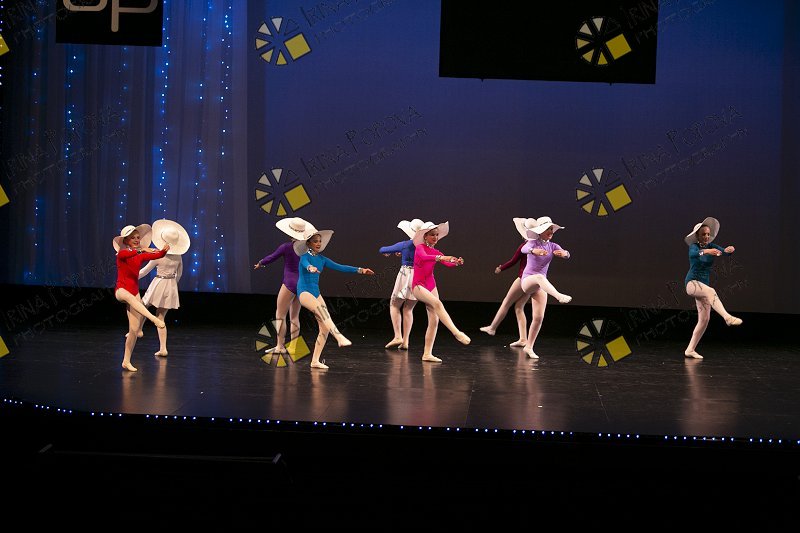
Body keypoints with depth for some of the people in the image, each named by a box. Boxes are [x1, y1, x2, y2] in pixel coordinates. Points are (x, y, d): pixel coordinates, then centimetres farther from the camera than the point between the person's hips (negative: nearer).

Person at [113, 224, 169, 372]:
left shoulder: (140, 255, 11)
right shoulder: (122, 253, -4)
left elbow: (157, 256, -6)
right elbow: (128, 254, -30)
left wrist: (164, 250, -27)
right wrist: (141, 250, -45)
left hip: (134, 292, 6)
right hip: (121, 290, -5)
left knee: (134, 329, -1)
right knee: (130, 297, -43)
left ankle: (126, 361, 10)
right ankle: (154, 319, -62)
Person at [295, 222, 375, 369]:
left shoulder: (321, 259, 12)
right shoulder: (305, 256, -7)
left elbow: (339, 267, 12)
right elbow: (305, 264, -31)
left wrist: (360, 270, 6)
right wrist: (310, 267, -56)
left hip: (316, 293, 7)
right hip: (304, 292, -7)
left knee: (324, 328, -3)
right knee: (321, 308, -37)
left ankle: (315, 361, 4)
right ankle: (340, 337, -51)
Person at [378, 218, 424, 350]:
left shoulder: (404, 245, -8)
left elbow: (382, 250, 3)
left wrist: (387, 251, 25)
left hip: (406, 276, -4)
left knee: (394, 305, 9)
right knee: (408, 309, 12)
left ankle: (398, 336, -6)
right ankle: (405, 341, 6)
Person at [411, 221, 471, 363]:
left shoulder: (436, 252, 11)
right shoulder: (420, 248, -6)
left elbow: (448, 263, -5)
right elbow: (424, 257, -30)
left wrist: (457, 262, -27)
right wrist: (440, 257, -45)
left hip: (431, 286, 7)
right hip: (418, 286, -7)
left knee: (434, 320, -2)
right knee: (437, 303, -32)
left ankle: (427, 354, 3)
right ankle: (457, 333, -40)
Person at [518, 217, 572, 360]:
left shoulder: (552, 246, 7)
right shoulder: (533, 243, -4)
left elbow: (567, 255, -11)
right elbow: (523, 249, -29)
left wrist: (564, 253, -37)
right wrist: (534, 250, -53)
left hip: (540, 286, 5)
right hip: (527, 281, -5)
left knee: (538, 318, -2)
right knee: (539, 277, -41)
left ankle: (529, 347, 11)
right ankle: (559, 296, -67)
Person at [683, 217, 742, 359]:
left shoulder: (711, 246, 8)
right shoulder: (694, 246, -7)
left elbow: (724, 251, -10)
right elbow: (693, 254, -33)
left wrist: (730, 250, -35)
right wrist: (706, 251, -53)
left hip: (704, 285, 7)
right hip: (692, 283, -7)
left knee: (704, 319, 1)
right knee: (711, 292, -38)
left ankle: (690, 349, 8)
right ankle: (728, 317, -58)